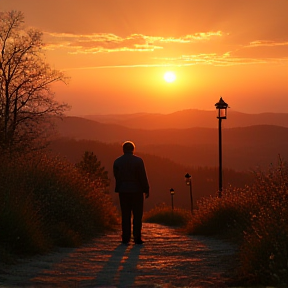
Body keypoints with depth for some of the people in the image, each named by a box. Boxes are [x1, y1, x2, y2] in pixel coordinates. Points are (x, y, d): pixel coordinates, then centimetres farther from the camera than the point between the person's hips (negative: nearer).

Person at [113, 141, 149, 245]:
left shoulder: (117, 161, 4)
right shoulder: (138, 161, -6)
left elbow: (116, 176, 9)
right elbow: (143, 177, -7)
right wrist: (146, 190, -1)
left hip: (123, 191, 3)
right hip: (137, 190, -3)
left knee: (125, 215, 6)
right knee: (137, 215, 2)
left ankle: (125, 238, 3)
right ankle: (137, 238, -2)